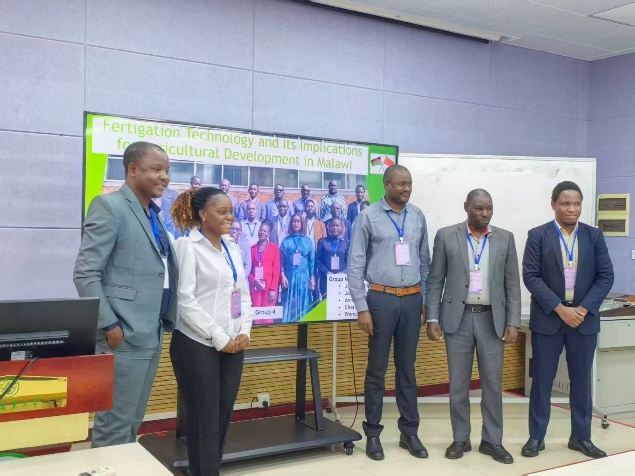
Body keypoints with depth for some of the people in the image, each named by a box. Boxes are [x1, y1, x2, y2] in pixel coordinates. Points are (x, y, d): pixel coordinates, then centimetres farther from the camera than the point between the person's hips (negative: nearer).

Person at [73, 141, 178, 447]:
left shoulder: (154, 214, 15)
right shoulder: (109, 206, -9)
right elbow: (85, 274, -14)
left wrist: (164, 322, 9)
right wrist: (110, 326, -17)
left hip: (152, 334, 8)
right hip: (125, 335, -8)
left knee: (132, 422, 16)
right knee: (114, 425, 0)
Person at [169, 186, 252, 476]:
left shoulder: (233, 248, 12)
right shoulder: (187, 246, -7)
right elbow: (185, 300, -14)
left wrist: (244, 332, -1)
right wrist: (219, 338, -14)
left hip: (233, 344, 6)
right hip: (198, 345, -6)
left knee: (223, 415, 11)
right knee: (203, 418, 2)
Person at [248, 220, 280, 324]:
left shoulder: (274, 247, 3)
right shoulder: (252, 248, 12)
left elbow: (276, 269, -2)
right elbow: (250, 268, 12)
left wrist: (273, 289, -10)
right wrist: (253, 280, -8)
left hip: (269, 286, -3)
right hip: (255, 285, 3)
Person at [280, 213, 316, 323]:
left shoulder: (307, 240, 7)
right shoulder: (286, 241, 6)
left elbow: (312, 260, 6)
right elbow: (281, 260, 3)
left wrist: (312, 278, -1)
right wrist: (282, 276, -8)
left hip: (304, 276, 0)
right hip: (289, 276, 0)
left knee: (303, 304, 2)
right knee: (289, 304, 0)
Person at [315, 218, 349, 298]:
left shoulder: (345, 242, 7)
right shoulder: (323, 242, 6)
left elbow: (349, 261, 7)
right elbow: (318, 260, 3)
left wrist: (343, 273, -10)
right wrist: (326, 272, -10)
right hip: (326, 278, 0)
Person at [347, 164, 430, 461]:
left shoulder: (418, 217, 6)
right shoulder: (368, 217, -5)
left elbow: (424, 261, 12)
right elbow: (355, 265, -5)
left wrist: (425, 302, 10)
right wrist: (361, 308, -9)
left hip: (412, 299, 3)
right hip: (381, 299, -3)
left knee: (407, 368, 12)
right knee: (377, 369, 6)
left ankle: (409, 432, 23)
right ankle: (373, 433, 19)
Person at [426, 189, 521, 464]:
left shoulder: (505, 239, 4)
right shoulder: (446, 236, 0)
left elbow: (513, 285, 5)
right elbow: (435, 281, 1)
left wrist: (512, 323, -2)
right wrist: (433, 319, -5)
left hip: (492, 320, 1)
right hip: (458, 318, -1)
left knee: (493, 383, 6)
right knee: (458, 384, 7)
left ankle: (492, 440, 20)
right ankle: (460, 439, 20)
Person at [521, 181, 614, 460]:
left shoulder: (594, 236, 4)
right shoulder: (538, 236, -3)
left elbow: (605, 277, 1)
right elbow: (531, 276, -8)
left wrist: (583, 309, -11)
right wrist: (560, 309, -15)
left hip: (585, 318, 2)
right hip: (547, 318, -2)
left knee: (582, 380, 10)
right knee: (542, 380, 4)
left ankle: (581, 437, 23)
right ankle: (536, 437, 15)